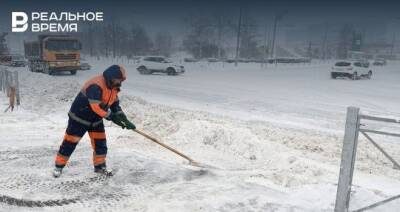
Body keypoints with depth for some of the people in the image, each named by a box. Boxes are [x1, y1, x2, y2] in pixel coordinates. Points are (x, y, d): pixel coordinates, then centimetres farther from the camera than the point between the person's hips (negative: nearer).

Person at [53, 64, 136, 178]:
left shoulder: (113, 87, -2)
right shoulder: (95, 85, -31)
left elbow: (115, 105, 4)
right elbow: (96, 106, -38)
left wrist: (125, 120, -6)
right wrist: (111, 117, -32)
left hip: (96, 120, 8)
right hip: (79, 118, -8)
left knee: (100, 143, 8)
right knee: (70, 143, 2)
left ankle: (99, 166, 24)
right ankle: (59, 166, 20)